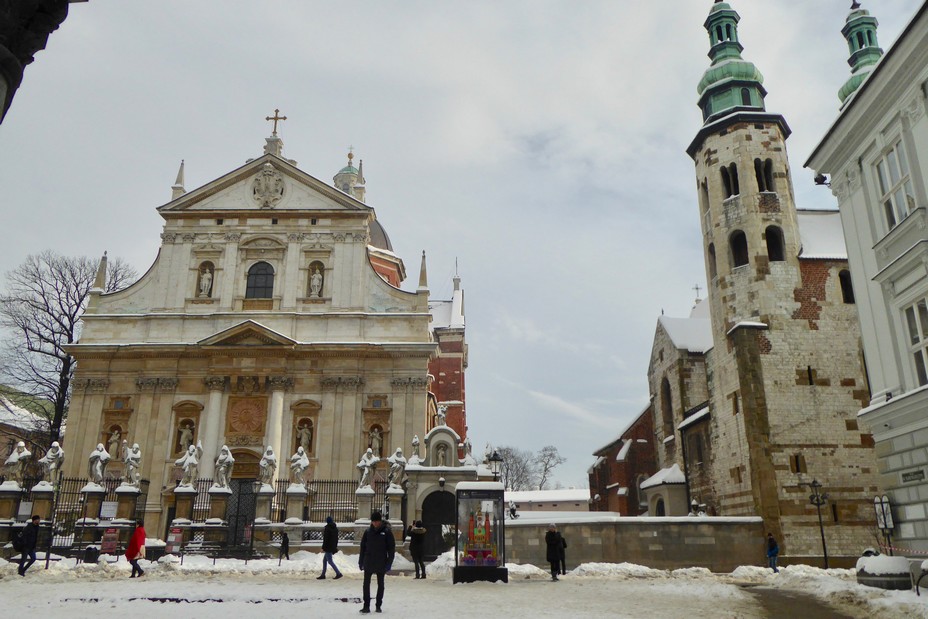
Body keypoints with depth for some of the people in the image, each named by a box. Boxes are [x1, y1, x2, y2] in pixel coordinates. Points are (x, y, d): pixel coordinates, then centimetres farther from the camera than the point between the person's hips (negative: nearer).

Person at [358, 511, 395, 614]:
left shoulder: (387, 532, -7)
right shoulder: (368, 531, 0)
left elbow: (391, 548, -5)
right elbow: (363, 547, 6)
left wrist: (389, 563, -10)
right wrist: (361, 561, 3)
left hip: (381, 563, -2)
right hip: (368, 563, 2)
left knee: (380, 585, 8)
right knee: (366, 584, 0)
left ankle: (378, 606, 19)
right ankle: (366, 606, 6)